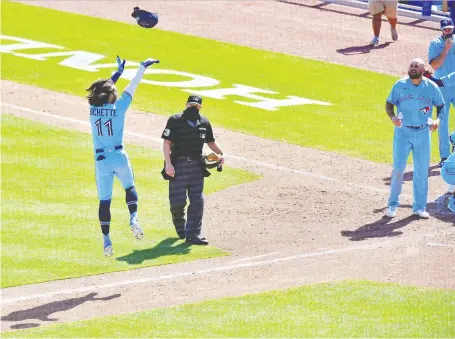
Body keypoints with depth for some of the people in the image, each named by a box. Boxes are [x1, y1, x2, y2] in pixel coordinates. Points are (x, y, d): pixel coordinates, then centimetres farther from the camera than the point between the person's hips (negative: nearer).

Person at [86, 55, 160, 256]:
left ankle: (106, 240, 1)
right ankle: (133, 219, 1)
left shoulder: (93, 107, 1)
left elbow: (103, 88, 19)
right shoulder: (118, 107, -7)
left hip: (101, 160, 1)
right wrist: (143, 67, 15)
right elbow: (132, 87, 3)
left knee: (104, 200, 6)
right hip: (119, 157, -1)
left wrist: (118, 72, 33)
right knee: (130, 187, 24)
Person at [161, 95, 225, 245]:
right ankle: (179, 225, 28)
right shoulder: (175, 120, -6)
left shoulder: (204, 123, 8)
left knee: (197, 201, -2)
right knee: (178, 200, -2)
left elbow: (210, 142, 19)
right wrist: (168, 163, -18)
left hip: (197, 165, 4)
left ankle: (193, 234, 0)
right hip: (178, 165, -4)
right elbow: (166, 142, -8)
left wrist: (220, 154, 0)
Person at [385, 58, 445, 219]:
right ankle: (392, 204, 10)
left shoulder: (432, 87, 0)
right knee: (398, 168, -3)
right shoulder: (400, 85, -2)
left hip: (423, 133, 1)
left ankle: (419, 206, 16)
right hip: (402, 132, -1)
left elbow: (441, 105, 8)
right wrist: (392, 117, -18)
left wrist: (438, 119, -11)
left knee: (422, 171, 6)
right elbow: (389, 103, 2)